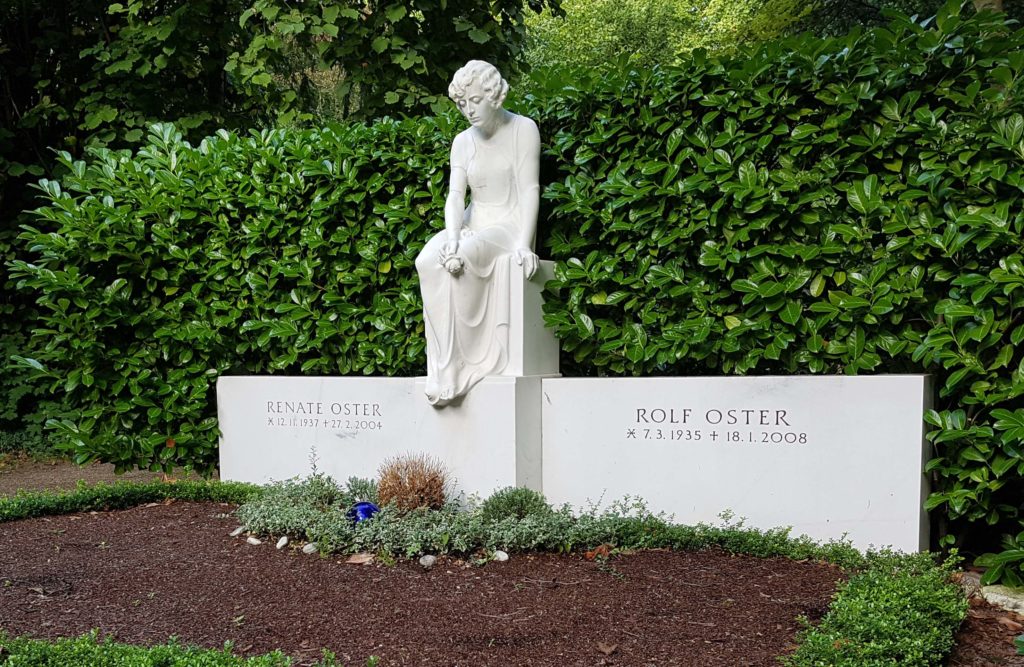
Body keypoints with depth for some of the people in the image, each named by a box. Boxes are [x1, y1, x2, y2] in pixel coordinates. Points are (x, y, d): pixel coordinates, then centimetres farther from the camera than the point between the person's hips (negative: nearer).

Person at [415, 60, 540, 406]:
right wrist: (452, 235, -22)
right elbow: (456, 194, -2)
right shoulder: (463, 141, 10)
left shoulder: (523, 129, -2)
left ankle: (457, 369, -27)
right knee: (428, 260, -27)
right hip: (473, 226, 5)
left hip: (509, 225, -4)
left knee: (462, 257, -34)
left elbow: (529, 190, -10)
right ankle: (445, 369, -27)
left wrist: (523, 244, -23)